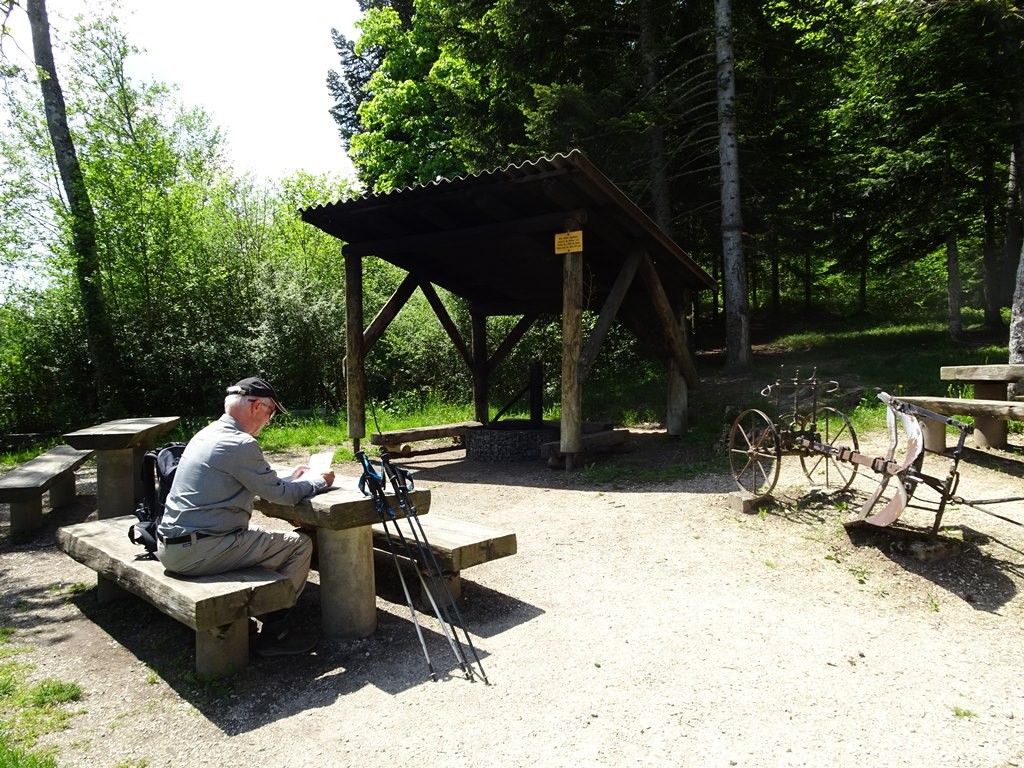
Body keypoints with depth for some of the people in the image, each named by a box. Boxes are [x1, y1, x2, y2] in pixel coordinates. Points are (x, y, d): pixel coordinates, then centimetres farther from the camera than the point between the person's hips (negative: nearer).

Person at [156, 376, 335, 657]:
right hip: (197, 552, -10)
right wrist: (318, 481, 4)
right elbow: (280, 494, -12)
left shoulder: (208, 434, 12)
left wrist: (291, 478, 23)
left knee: (262, 538, 28)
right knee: (299, 545, -3)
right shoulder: (240, 444, -17)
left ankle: (267, 612, 26)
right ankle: (275, 631, 8)